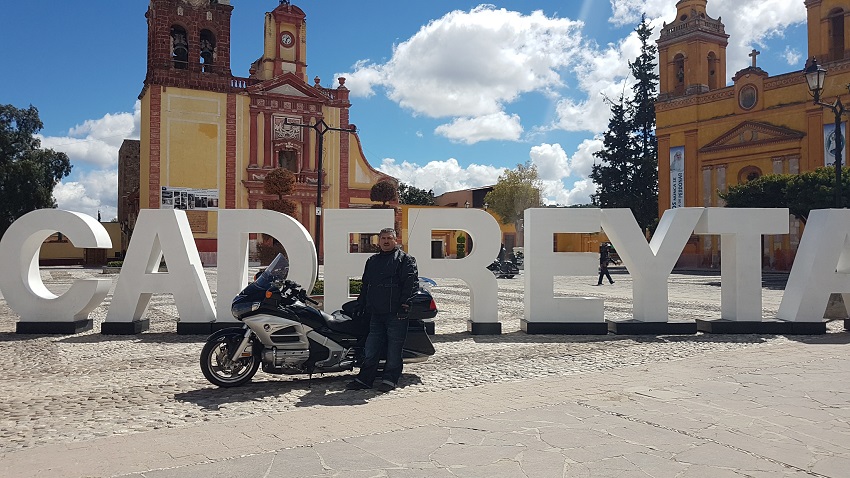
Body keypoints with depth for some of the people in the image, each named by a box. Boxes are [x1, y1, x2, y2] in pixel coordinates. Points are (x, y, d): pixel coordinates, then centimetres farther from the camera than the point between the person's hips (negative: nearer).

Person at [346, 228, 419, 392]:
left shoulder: (405, 259, 2)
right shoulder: (372, 261, 22)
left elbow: (411, 282, -9)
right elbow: (365, 285, 27)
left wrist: (405, 303, -18)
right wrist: (360, 304, 20)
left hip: (396, 313, -5)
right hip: (376, 313, 5)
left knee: (394, 348, 0)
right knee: (371, 348, 7)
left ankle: (390, 379, 10)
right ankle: (364, 379, 13)